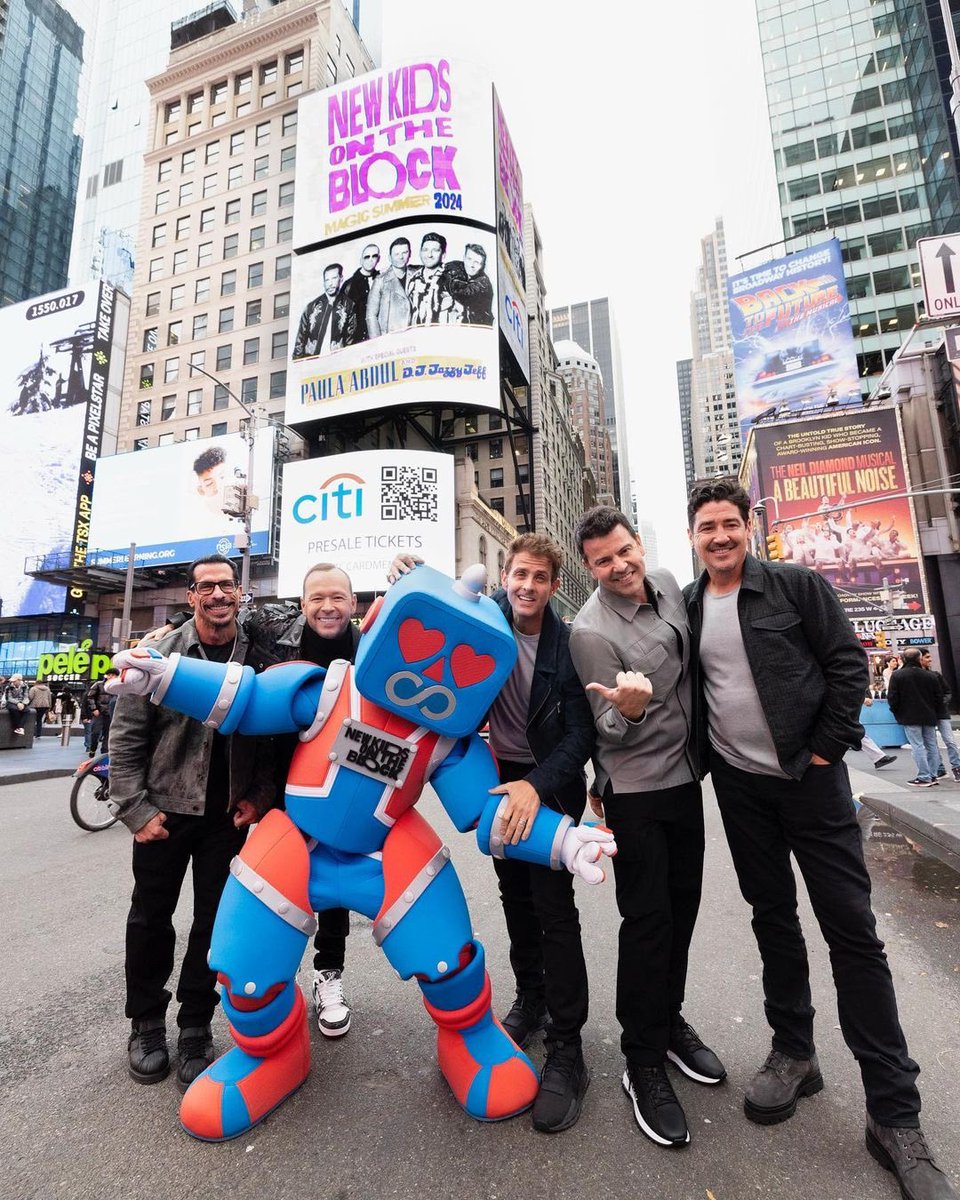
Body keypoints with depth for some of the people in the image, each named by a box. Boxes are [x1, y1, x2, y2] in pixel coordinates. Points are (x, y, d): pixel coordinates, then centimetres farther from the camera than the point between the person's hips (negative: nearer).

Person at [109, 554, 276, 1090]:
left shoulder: (260, 659, -4)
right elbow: (126, 737, -3)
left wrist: (260, 797, -6)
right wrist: (135, 809, -7)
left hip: (229, 815, 1)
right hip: (164, 810, 0)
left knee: (215, 920, 10)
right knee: (150, 918, 15)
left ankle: (196, 1029, 30)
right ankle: (146, 1025, 37)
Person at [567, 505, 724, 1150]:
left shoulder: (668, 583, 0)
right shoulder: (591, 631, -20)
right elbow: (609, 733, -16)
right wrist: (628, 711, -37)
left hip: (686, 775, 7)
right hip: (636, 789, -6)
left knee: (683, 907, 17)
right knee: (647, 919, 2)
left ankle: (669, 1021, 39)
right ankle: (644, 1063, 22)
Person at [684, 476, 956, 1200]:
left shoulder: (798, 586, -6)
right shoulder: (686, 607, 3)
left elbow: (848, 664, -7)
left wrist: (824, 750, -10)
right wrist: (702, 755, 4)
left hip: (811, 777, -3)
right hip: (739, 786, 3)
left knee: (852, 929, 2)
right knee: (773, 918, 15)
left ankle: (895, 1115, 18)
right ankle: (794, 1054, 33)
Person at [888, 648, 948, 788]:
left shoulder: (896, 675, -9)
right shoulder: (931, 676, 2)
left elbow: (892, 698, -9)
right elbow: (939, 697, 7)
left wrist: (897, 713, 7)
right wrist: (935, 714, 19)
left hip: (910, 717, -4)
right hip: (929, 717, 4)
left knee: (918, 746, -3)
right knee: (931, 745, 11)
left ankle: (924, 777, -3)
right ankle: (932, 776, 17)